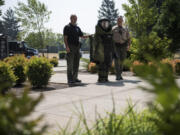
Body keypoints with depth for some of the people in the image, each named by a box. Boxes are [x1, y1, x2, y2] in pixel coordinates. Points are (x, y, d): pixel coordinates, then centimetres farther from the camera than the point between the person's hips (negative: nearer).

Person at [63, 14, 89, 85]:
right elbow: (65, 38, -7)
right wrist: (67, 46, -19)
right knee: (70, 64, -8)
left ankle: (75, 78, 14)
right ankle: (70, 79, -6)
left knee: (76, 64, 7)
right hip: (70, 47, -6)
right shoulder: (67, 27, 0)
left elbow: (82, 36, 17)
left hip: (77, 47, 6)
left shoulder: (77, 28, 18)